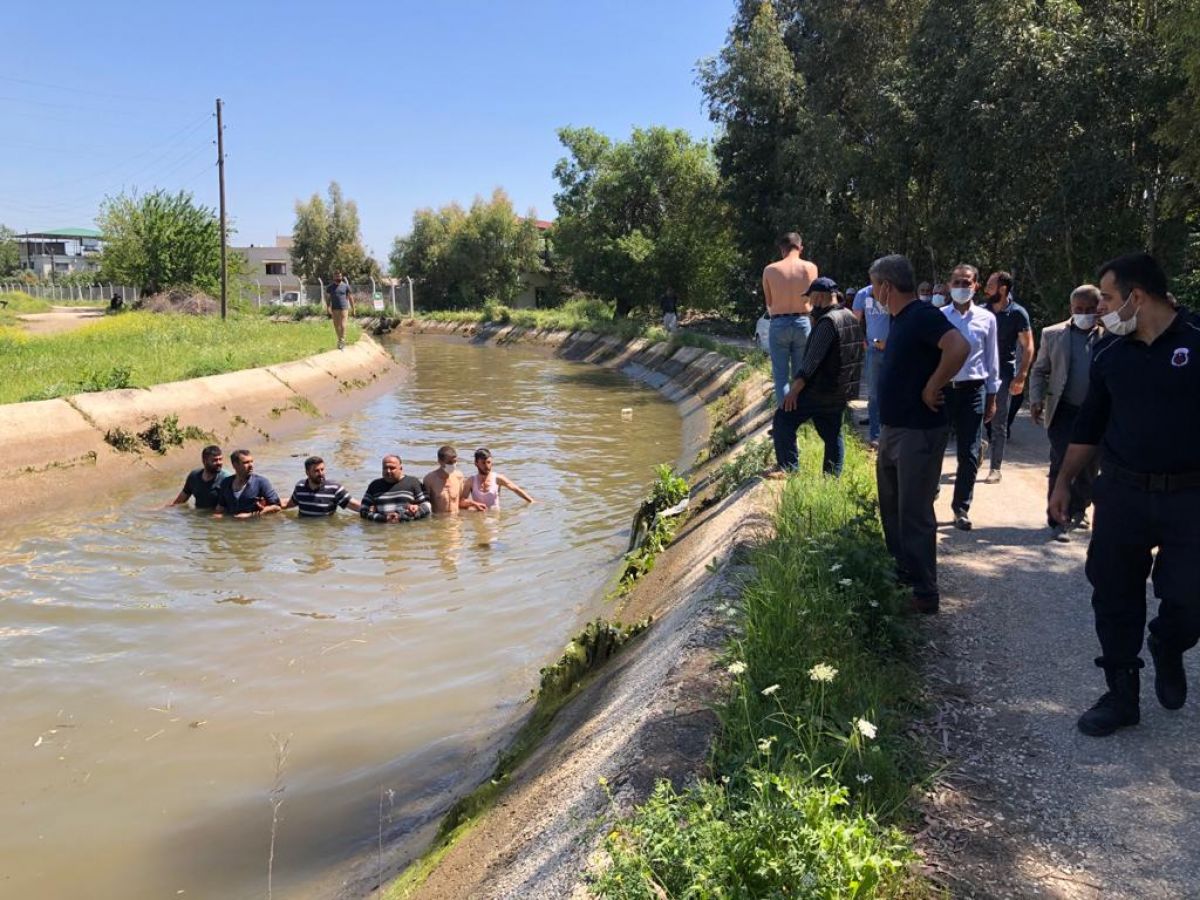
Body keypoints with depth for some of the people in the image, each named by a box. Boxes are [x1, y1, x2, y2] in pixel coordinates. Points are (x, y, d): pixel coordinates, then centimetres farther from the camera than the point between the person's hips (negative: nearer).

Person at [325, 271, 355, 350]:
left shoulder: (345, 286, 2)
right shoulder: (330, 287, 6)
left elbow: (350, 297, 6)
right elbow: (328, 298, 6)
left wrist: (353, 309, 4)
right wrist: (328, 309, -5)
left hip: (343, 308, -2)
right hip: (334, 309, 3)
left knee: (342, 325, -10)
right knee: (336, 326, 7)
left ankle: (342, 342, -8)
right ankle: (340, 340, 21)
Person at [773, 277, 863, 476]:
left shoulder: (828, 321, -17)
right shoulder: (852, 319, 13)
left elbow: (812, 360, -22)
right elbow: (857, 357, 19)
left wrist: (795, 389, -21)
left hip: (820, 390, -9)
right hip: (842, 392, 9)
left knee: (783, 419, -4)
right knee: (833, 435, 13)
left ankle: (788, 468, -7)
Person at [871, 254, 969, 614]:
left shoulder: (922, 316, -17)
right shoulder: (900, 319, 12)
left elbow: (960, 347, -32)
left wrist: (932, 388, -23)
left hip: (919, 432, -10)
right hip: (893, 429, 10)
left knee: (914, 513, -4)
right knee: (892, 506, 18)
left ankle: (925, 593, 4)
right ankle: (901, 571, 32)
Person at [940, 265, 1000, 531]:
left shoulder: (986, 319, 4)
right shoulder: (939, 317, 0)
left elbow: (991, 359, 9)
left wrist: (992, 398, 8)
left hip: (973, 389, 1)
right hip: (941, 387, -1)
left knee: (969, 454, 4)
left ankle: (961, 507, 16)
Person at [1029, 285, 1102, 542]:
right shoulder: (1053, 334, 3)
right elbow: (1039, 371, 7)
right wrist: (1036, 400, -6)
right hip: (1063, 412, -1)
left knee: (1089, 467, 13)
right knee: (1061, 464, -6)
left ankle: (1079, 509, 35)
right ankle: (1058, 521, 1)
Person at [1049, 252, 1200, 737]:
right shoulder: (1109, 353, 5)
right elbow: (1089, 423, 13)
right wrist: (1064, 482, 14)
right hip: (1121, 492, 4)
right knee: (1114, 596, 7)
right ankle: (1121, 693, 22)